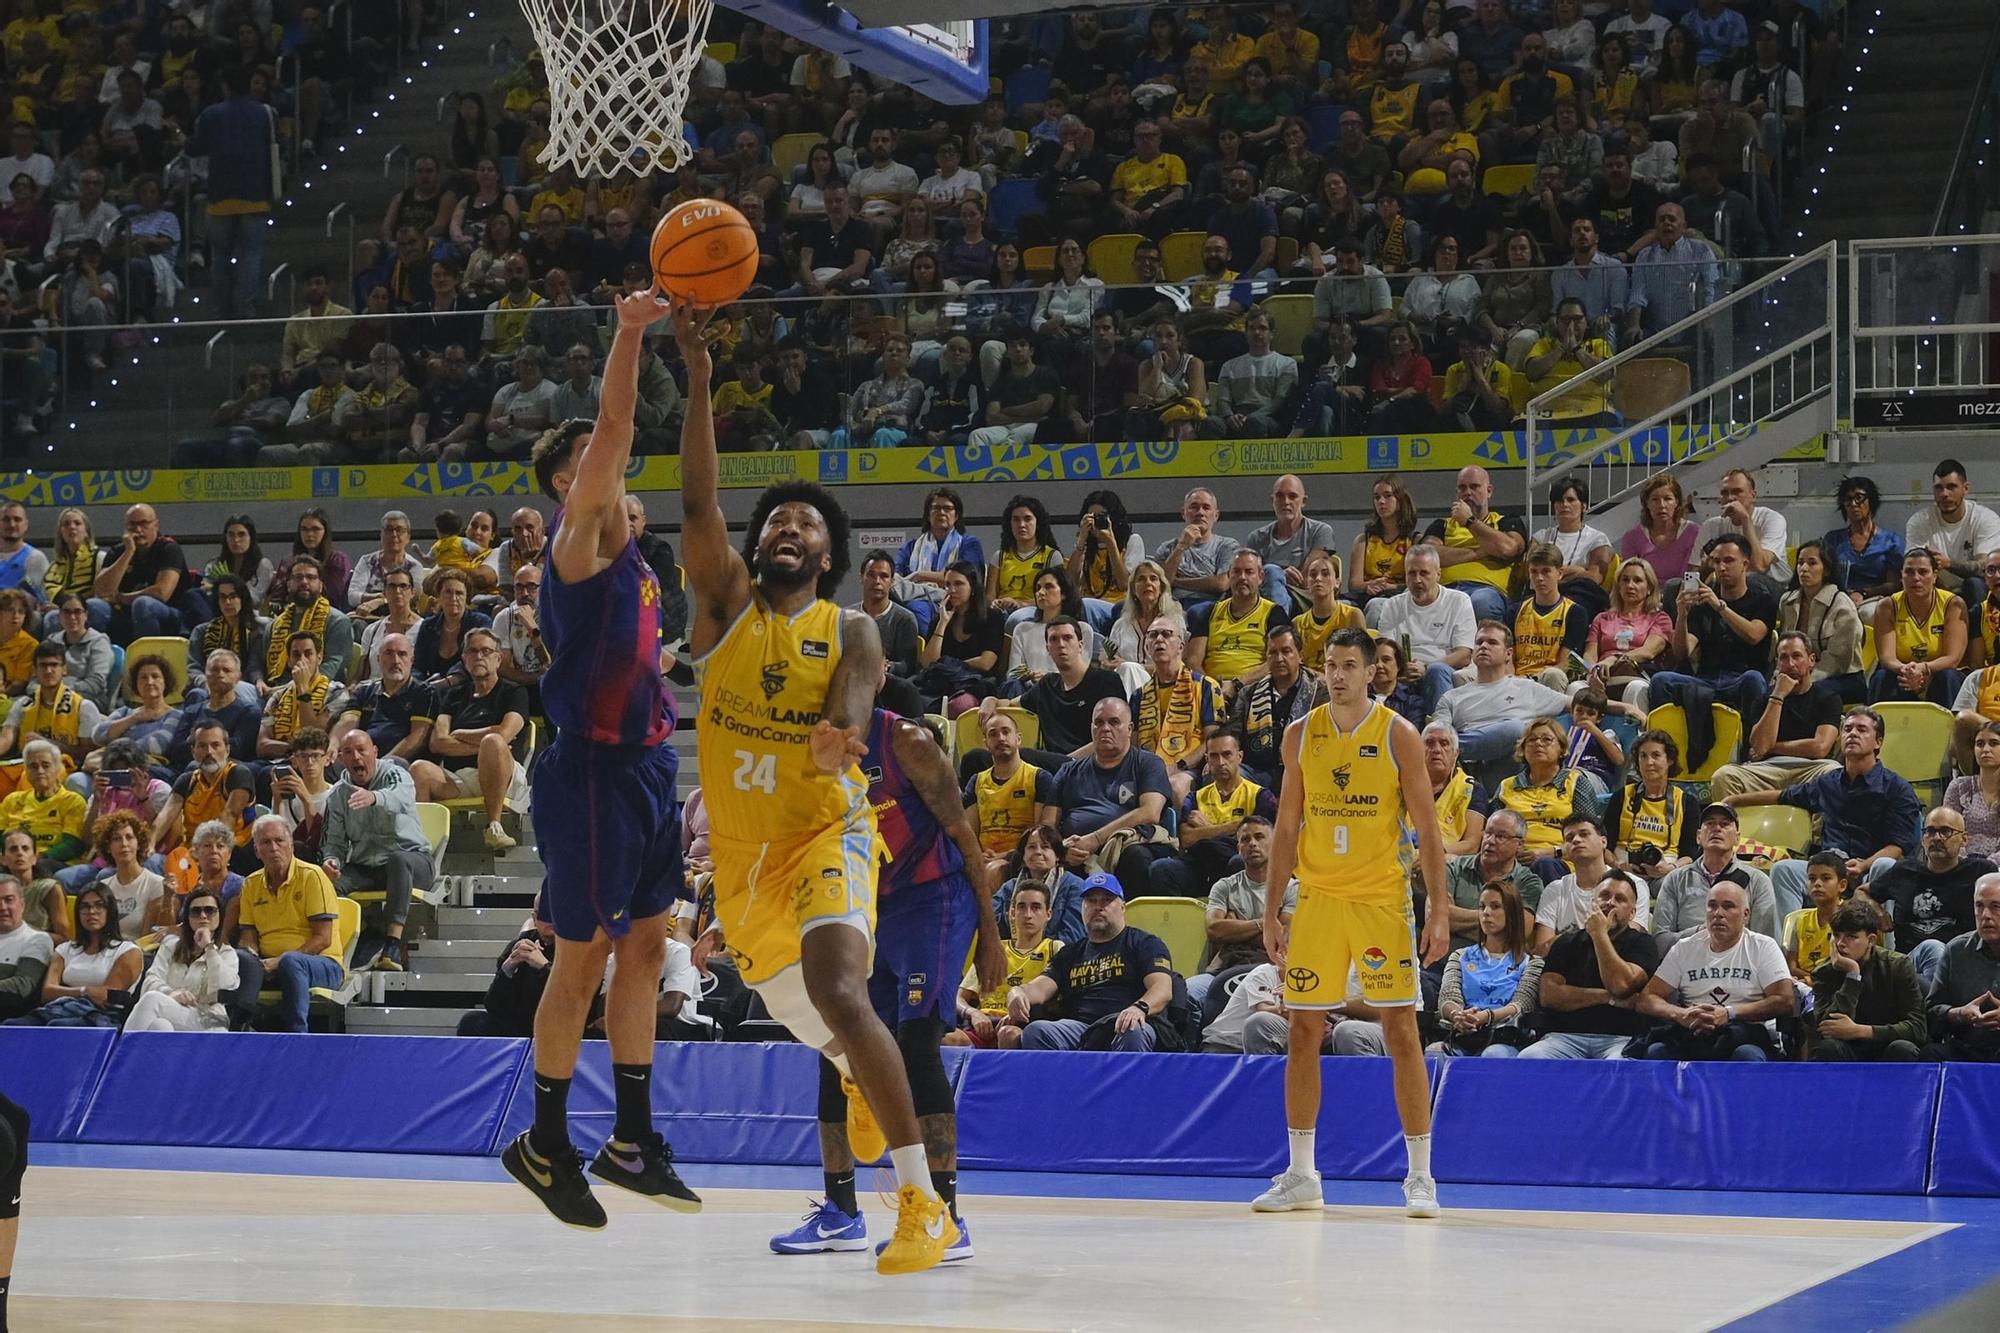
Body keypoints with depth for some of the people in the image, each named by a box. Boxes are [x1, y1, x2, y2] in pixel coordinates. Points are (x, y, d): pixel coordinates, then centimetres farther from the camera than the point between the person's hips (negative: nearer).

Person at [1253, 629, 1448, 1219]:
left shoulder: (1398, 735, -3)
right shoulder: (1301, 735, 7)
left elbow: (1426, 828, -3)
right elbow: (1287, 827, 11)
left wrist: (1438, 908, -9)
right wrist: (1271, 909, 7)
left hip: (1382, 899, -3)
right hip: (1317, 898, 3)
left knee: (1401, 1032, -4)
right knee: (1303, 1033, 3)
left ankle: (1420, 1176, 2)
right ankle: (1301, 1175, 12)